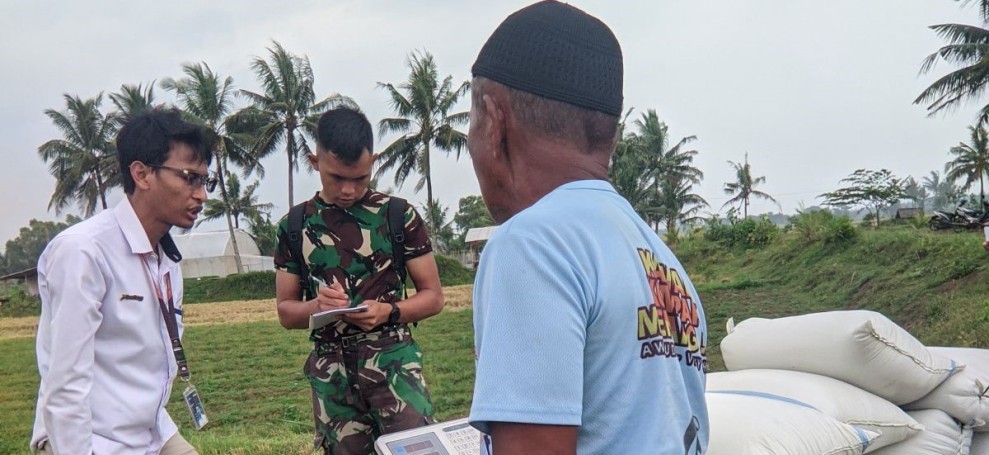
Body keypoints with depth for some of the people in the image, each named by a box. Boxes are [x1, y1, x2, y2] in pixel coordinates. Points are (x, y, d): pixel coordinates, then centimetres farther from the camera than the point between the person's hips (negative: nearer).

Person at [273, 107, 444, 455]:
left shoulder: (398, 214, 0)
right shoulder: (295, 225, 7)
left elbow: (433, 296, 4)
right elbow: (286, 311, 11)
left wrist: (388, 311, -16)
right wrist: (317, 305, -12)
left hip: (393, 357, -2)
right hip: (330, 370, 2)